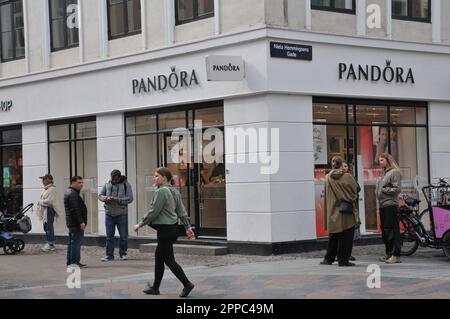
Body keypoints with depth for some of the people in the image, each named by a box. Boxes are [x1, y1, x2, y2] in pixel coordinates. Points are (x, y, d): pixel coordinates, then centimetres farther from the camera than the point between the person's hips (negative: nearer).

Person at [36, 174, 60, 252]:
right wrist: (40, 202, 7)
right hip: (45, 210, 10)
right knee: (46, 227, 12)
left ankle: (51, 244, -6)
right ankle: (50, 244, 18)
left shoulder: (52, 189, -13)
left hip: (49, 210, -10)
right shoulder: (45, 189, 17)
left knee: (49, 227, -9)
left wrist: (40, 202, -9)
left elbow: (49, 201, -19)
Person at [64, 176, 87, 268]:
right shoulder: (73, 194, -16)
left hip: (71, 223, 11)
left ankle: (70, 262, 19)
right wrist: (81, 222, -23)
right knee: (76, 242, -11)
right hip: (76, 223, -11)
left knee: (72, 242, 14)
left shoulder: (69, 192, 19)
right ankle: (74, 262, -12)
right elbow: (75, 210, -23)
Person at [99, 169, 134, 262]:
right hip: (109, 214, 3)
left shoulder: (126, 185, -5)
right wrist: (106, 199, -16)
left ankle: (123, 254, 16)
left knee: (123, 236, 4)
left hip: (122, 214, -2)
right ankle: (109, 255, 11)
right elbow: (100, 195, 7)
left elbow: (130, 198, -11)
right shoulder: (107, 184, 5)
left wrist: (118, 200, -24)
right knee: (109, 236, 5)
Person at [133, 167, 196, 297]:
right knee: (158, 257, 16)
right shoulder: (174, 191, 12)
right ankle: (155, 287, 22)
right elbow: (182, 211, 13)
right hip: (173, 228, 10)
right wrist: (188, 227, 15)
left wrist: (140, 225, -8)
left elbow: (153, 212, -17)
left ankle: (187, 284, -7)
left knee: (169, 260, -4)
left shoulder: (161, 191, -17)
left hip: (165, 230, -10)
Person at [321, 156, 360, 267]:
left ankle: (328, 259, 21)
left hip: (332, 212, 4)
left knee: (333, 236, 15)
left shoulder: (327, 178, 1)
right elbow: (354, 194, -5)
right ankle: (343, 260, 1)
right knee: (346, 236, 2)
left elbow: (326, 196, 7)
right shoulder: (348, 177, -8)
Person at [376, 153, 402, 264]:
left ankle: (395, 255, -10)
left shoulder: (395, 172, -6)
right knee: (384, 230, 12)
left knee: (392, 230, -10)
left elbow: (396, 189, -13)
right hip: (383, 205, 9)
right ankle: (389, 254, 19)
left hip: (390, 205, -9)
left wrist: (383, 189, -9)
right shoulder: (385, 173, 19)